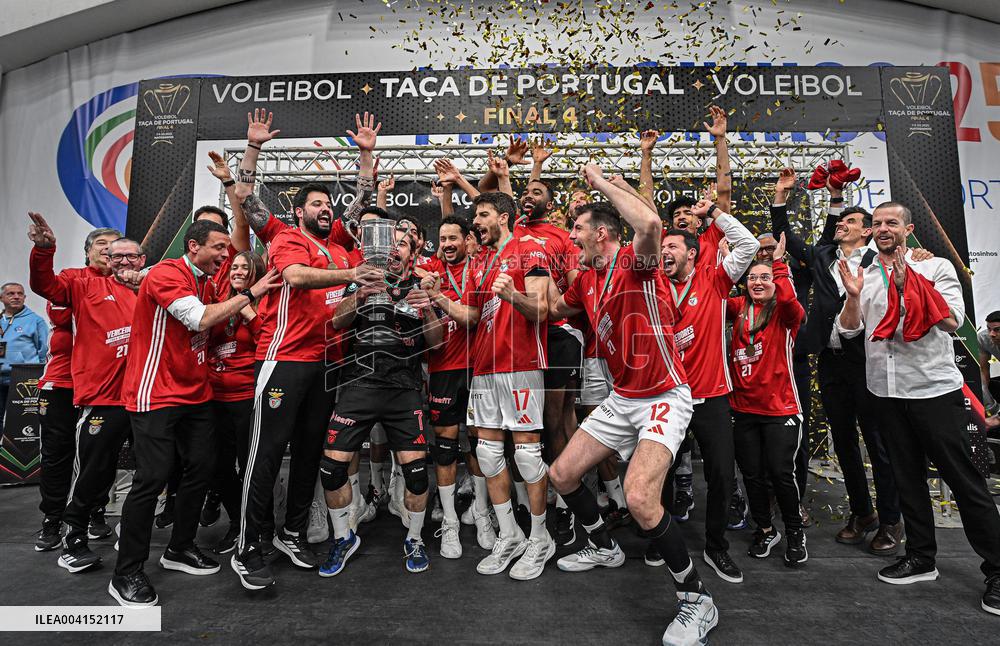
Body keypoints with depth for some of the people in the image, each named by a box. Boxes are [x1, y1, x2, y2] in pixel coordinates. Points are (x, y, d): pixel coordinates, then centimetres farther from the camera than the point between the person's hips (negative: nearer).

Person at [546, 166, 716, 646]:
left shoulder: (634, 261, -16)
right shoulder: (586, 279, 8)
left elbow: (650, 222, -39)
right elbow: (554, 309, 27)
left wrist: (601, 182, -25)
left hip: (663, 399, -8)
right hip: (621, 399, 9)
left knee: (638, 497, -27)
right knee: (562, 474, 12)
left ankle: (696, 601, -1)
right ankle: (603, 547, 40)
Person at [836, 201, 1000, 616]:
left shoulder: (935, 267, -1)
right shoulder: (863, 277, 9)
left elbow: (953, 321, -12)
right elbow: (848, 330, 2)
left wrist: (908, 286, -21)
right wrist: (853, 297, -15)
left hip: (935, 390, -4)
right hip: (887, 393, 4)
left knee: (965, 481, 1)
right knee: (907, 477, 13)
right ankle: (921, 557, 26)